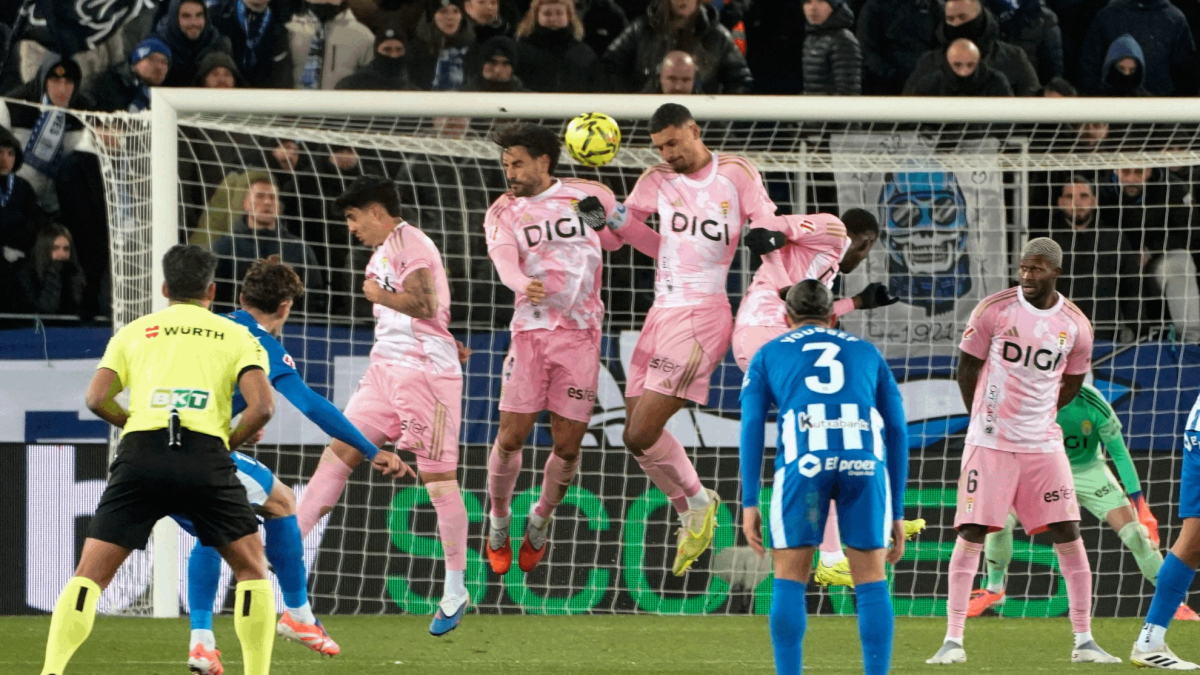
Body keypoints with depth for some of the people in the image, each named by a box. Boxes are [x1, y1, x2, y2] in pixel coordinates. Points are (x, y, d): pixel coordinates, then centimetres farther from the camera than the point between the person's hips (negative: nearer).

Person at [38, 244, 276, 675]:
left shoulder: (134, 332, 21)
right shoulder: (236, 336, 18)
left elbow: (97, 399, 9)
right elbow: (261, 406, 2)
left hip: (140, 451, 1)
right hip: (206, 454, -1)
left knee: (90, 574, 5)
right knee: (251, 568, 16)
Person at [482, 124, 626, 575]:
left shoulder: (590, 197, 4)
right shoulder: (504, 212, 2)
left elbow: (624, 236, 22)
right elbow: (504, 259, -17)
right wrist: (524, 285, -38)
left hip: (581, 335, 0)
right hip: (531, 330, 0)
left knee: (567, 445, 0)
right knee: (511, 436, -5)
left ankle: (542, 519, 26)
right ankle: (498, 518, 19)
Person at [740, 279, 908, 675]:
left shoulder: (768, 355, 27)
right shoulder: (867, 354, 33)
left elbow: (751, 426, 12)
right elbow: (896, 433, 25)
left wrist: (749, 505, 7)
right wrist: (897, 513, 26)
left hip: (805, 462, -1)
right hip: (863, 462, 1)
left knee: (789, 581, 13)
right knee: (871, 582, 13)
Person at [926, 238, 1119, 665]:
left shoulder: (1075, 325, 0)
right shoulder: (994, 310, -7)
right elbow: (967, 369, 2)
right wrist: (987, 421, 8)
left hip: (1042, 443, 2)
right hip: (989, 443, -2)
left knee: (1068, 534, -2)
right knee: (972, 533, -6)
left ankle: (1084, 641, 5)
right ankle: (953, 640, -3)